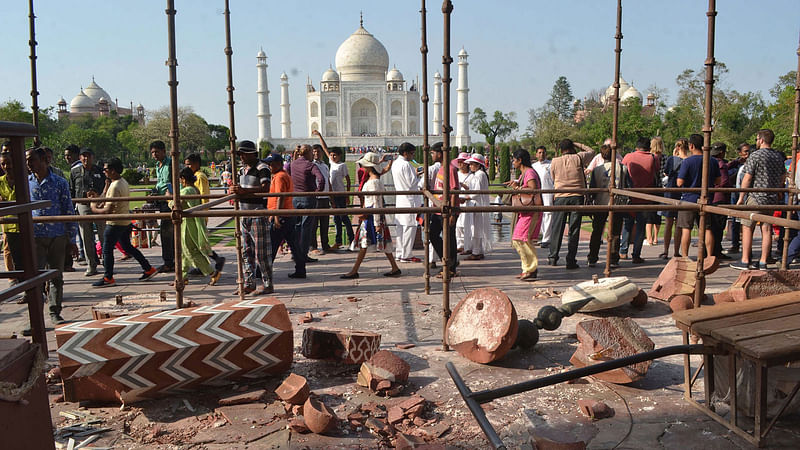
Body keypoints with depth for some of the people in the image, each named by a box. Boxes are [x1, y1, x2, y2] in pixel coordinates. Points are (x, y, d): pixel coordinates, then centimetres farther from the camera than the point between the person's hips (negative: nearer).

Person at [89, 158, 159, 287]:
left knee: (107, 250, 3)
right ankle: (148, 269, 20)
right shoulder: (124, 182, 8)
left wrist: (95, 209, -9)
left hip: (115, 223, -10)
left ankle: (108, 278, 12)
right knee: (127, 247, 19)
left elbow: (108, 210, -24)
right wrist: (98, 196, 12)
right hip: (125, 222, 10)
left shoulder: (115, 187, -23)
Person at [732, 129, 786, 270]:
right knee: (766, 229, 6)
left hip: (755, 196, -6)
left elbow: (747, 178, -11)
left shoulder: (755, 156, -10)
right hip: (772, 198, 6)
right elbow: (783, 177, 19)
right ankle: (763, 262, 8)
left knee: (747, 228, 1)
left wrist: (741, 197, -6)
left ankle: (745, 261, 0)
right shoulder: (778, 156, 11)